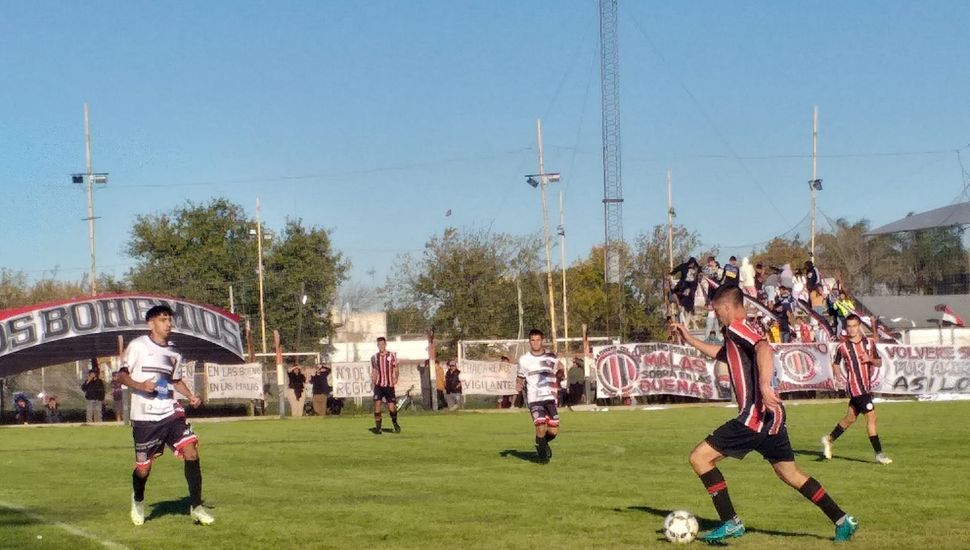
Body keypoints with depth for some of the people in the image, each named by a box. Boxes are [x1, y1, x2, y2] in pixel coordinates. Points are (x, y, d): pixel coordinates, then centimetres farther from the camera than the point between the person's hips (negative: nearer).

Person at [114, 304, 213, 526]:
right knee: (143, 467, 3)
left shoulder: (173, 352, 12)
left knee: (191, 451, -15)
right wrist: (140, 386, -20)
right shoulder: (138, 346, -4)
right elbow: (121, 374, -3)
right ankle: (138, 500, 36)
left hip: (170, 412, 4)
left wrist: (190, 395, 7)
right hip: (144, 417, -4)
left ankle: (196, 506, -8)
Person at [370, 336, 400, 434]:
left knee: (392, 408, -1)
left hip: (389, 385, -1)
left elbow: (395, 370, 4)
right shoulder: (374, 357, 8)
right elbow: (373, 372, 15)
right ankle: (377, 427, -9)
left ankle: (395, 424, 27)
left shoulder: (392, 356, 1)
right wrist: (372, 382, 7)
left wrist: (395, 378, -10)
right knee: (377, 404, -14)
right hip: (378, 385, 1)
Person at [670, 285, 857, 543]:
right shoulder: (739, 333, 21)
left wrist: (764, 385, -40)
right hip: (772, 416, 10)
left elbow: (764, 347, -30)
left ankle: (731, 523, -7)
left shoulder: (736, 327, -9)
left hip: (755, 415, -10)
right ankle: (842, 521, 16)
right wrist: (690, 339, 41)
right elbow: (720, 353, 42)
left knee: (699, 457, -6)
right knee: (791, 474, 18)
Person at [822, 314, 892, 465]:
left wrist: (870, 359, -11)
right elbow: (836, 364, 10)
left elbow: (879, 363, 10)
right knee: (871, 417, -12)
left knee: (850, 418, 16)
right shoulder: (842, 347, -4)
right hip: (855, 387, -5)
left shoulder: (869, 342, 5)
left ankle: (829, 440, 34)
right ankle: (879, 454, -7)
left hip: (866, 387, 5)